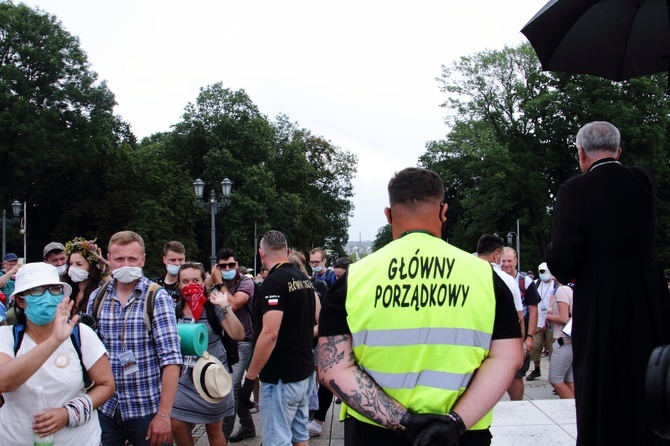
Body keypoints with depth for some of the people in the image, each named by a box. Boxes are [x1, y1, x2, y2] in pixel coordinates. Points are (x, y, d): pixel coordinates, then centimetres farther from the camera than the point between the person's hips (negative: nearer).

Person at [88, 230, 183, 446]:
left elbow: (171, 358, -13)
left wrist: (163, 414, -18)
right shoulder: (96, 297, 4)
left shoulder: (157, 298, -7)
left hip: (146, 410, -3)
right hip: (104, 409, 3)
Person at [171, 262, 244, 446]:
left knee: (213, 428, 8)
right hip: (185, 376, 4)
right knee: (177, 425, 1)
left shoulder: (213, 308, -10)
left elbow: (238, 335, -21)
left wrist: (226, 307, -27)